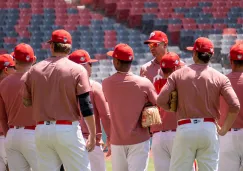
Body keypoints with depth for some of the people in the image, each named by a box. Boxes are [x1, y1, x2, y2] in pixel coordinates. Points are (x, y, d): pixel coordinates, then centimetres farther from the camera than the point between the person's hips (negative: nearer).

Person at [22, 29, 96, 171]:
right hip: (68, 129, -4)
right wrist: (93, 135, -4)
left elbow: (27, 102, 12)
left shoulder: (34, 70, 6)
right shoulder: (77, 70, -4)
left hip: (41, 131, 4)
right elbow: (86, 106, -8)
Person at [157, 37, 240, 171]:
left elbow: (161, 101, -4)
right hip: (209, 129, 1)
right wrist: (224, 129, 5)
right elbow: (235, 106, -8)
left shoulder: (178, 74, 3)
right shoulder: (220, 78, 2)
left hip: (185, 129, -1)